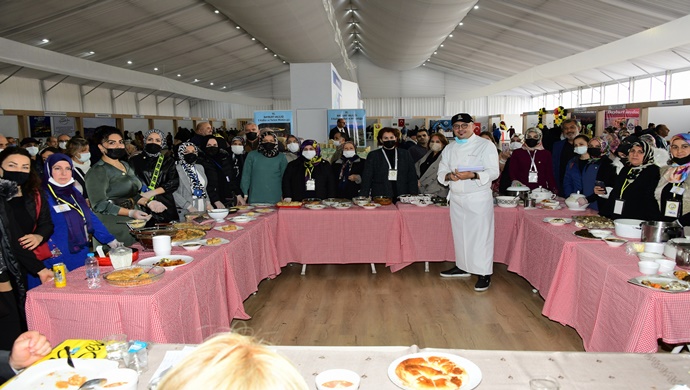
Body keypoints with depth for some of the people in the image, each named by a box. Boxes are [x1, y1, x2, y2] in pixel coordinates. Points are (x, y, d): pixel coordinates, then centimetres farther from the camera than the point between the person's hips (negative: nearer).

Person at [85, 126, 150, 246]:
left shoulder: (125, 165, 17)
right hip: (114, 226, -7)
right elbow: (99, 205, -15)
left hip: (134, 223, 7)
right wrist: (130, 213, -23)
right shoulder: (98, 171, -8)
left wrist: (148, 202, 7)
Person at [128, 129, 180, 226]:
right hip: (143, 208, -1)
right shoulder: (135, 161, 7)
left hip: (166, 208, 2)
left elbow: (174, 182, 1)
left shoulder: (168, 161, 13)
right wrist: (148, 202, -16)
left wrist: (153, 192, -11)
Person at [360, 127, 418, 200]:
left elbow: (412, 177, 10)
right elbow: (366, 179, 5)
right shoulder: (373, 156, 8)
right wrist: (364, 197, -5)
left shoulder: (405, 154, 12)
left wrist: (414, 196, 1)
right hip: (380, 199, -1)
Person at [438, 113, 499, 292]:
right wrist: (449, 176, -13)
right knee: (460, 234, 13)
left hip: (478, 198, -5)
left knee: (480, 235, -3)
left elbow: (493, 172, -12)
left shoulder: (485, 145, -5)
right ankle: (462, 266, 29)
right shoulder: (449, 149, 12)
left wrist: (472, 175, -27)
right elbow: (441, 171, 11)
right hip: (456, 198, 6)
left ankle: (484, 274, 6)